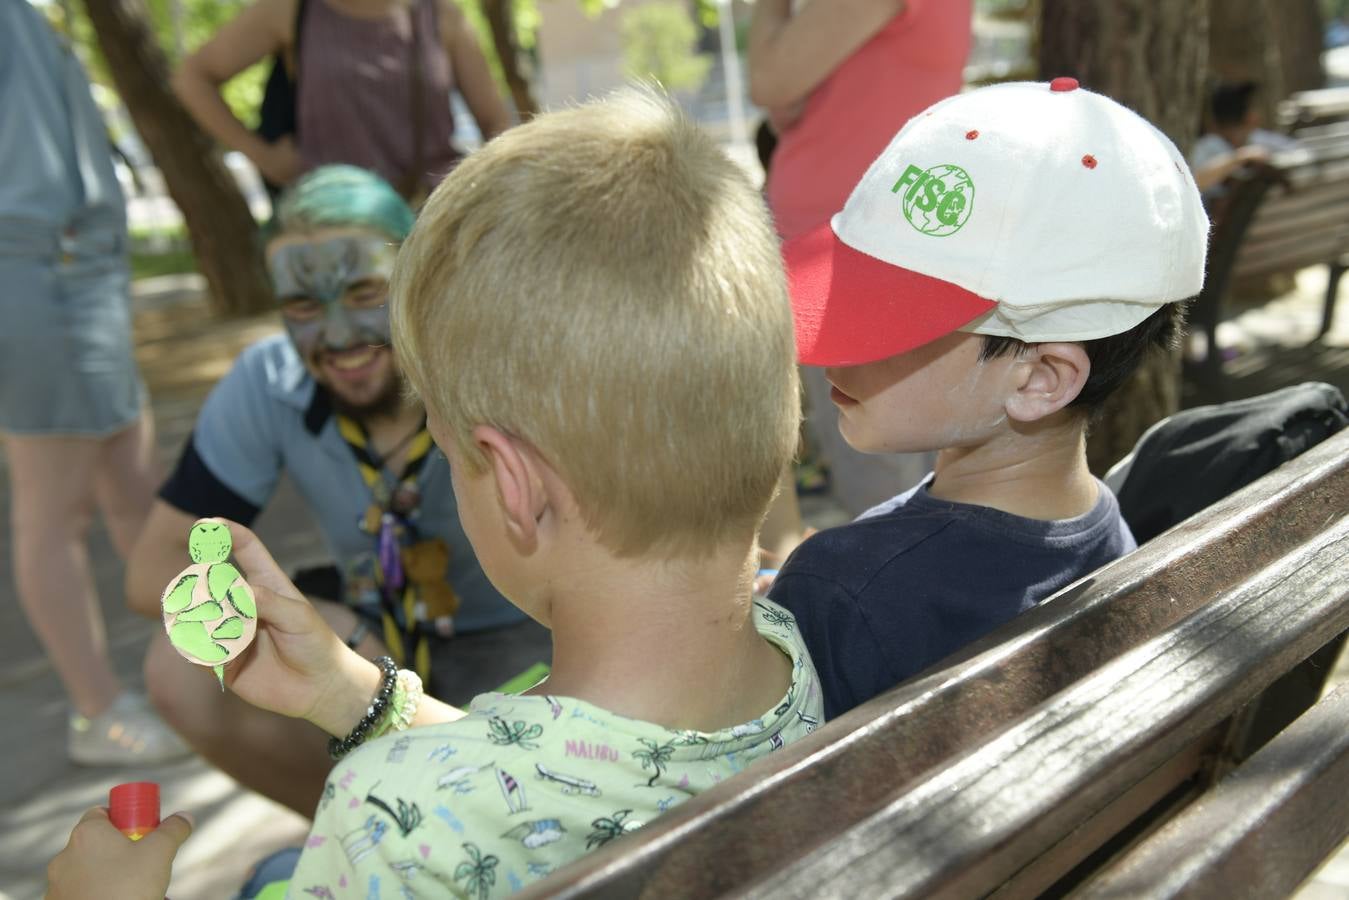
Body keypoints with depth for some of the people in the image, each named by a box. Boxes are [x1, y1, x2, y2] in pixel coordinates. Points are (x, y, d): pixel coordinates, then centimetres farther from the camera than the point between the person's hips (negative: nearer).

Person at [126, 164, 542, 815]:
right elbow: (155, 570, -15)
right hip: (376, 630, 4)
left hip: (520, 636, -3)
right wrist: (340, 628, -27)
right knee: (184, 674, -21)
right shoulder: (265, 386, -18)